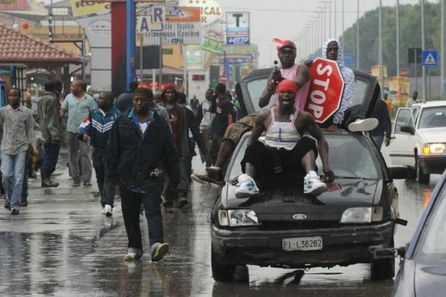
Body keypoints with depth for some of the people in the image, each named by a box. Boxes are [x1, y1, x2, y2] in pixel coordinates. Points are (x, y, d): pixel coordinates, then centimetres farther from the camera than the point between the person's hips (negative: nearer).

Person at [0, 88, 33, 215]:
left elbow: (29, 130, 7)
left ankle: (15, 205, -1)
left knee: (18, 177, -5)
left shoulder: (27, 112, 1)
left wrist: (29, 145, 4)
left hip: (21, 148, -1)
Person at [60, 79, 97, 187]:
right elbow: (63, 111, 12)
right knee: (73, 156, 8)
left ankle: (86, 179, -5)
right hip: (71, 130, 4)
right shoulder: (69, 97, 9)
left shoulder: (89, 99, -1)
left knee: (85, 155, -8)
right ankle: (76, 179, 16)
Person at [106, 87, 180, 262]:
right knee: (130, 215, 8)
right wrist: (112, 173, 0)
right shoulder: (122, 122, 8)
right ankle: (134, 247, 19)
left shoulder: (160, 124, 6)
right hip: (128, 177, 2)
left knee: (153, 211, -15)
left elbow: (170, 153, 8)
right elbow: (112, 150, 8)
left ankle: (156, 244, -29)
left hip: (152, 177, -2)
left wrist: (174, 176, 4)